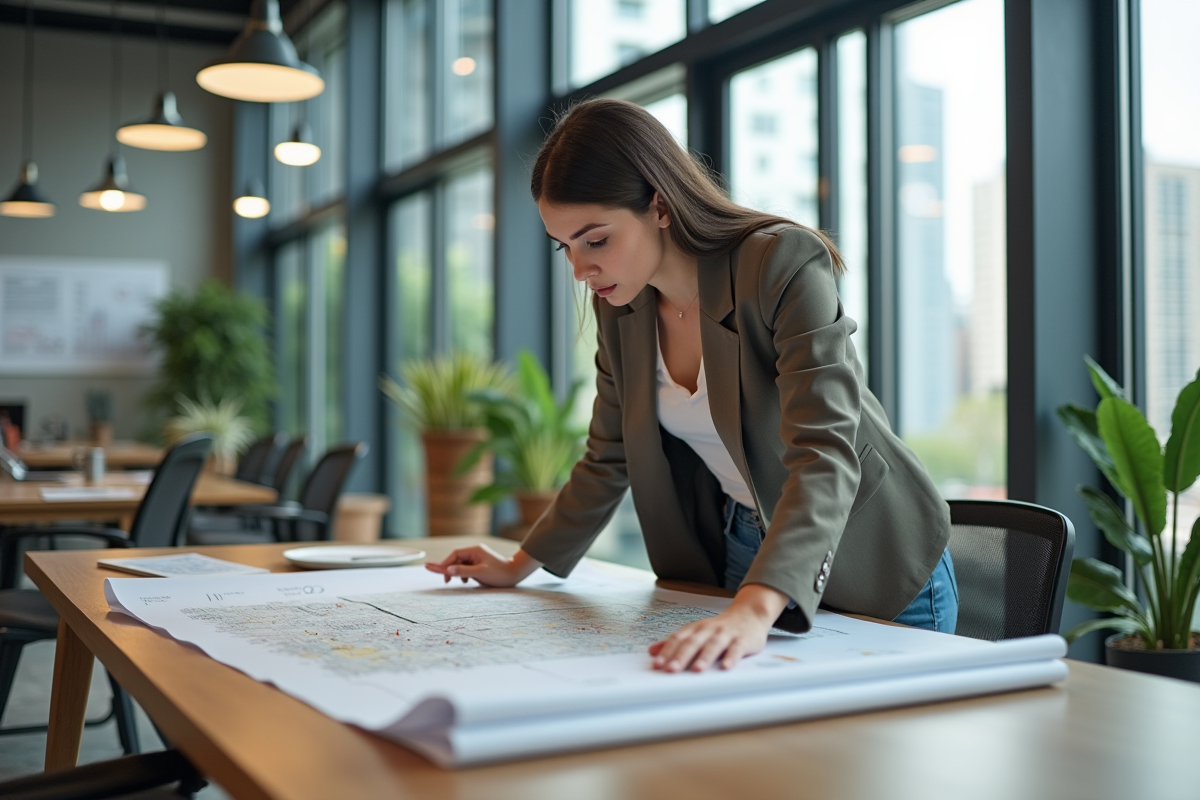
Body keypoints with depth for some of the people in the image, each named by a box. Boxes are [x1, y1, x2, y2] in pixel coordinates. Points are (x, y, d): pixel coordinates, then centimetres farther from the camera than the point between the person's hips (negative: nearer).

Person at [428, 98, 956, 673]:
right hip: (738, 557, 5)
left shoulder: (785, 265, -25)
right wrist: (519, 567, 12)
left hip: (876, 571, -5)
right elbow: (609, 459, 9)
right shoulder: (619, 305, -5)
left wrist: (754, 610, -50)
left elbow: (825, 457, -36)